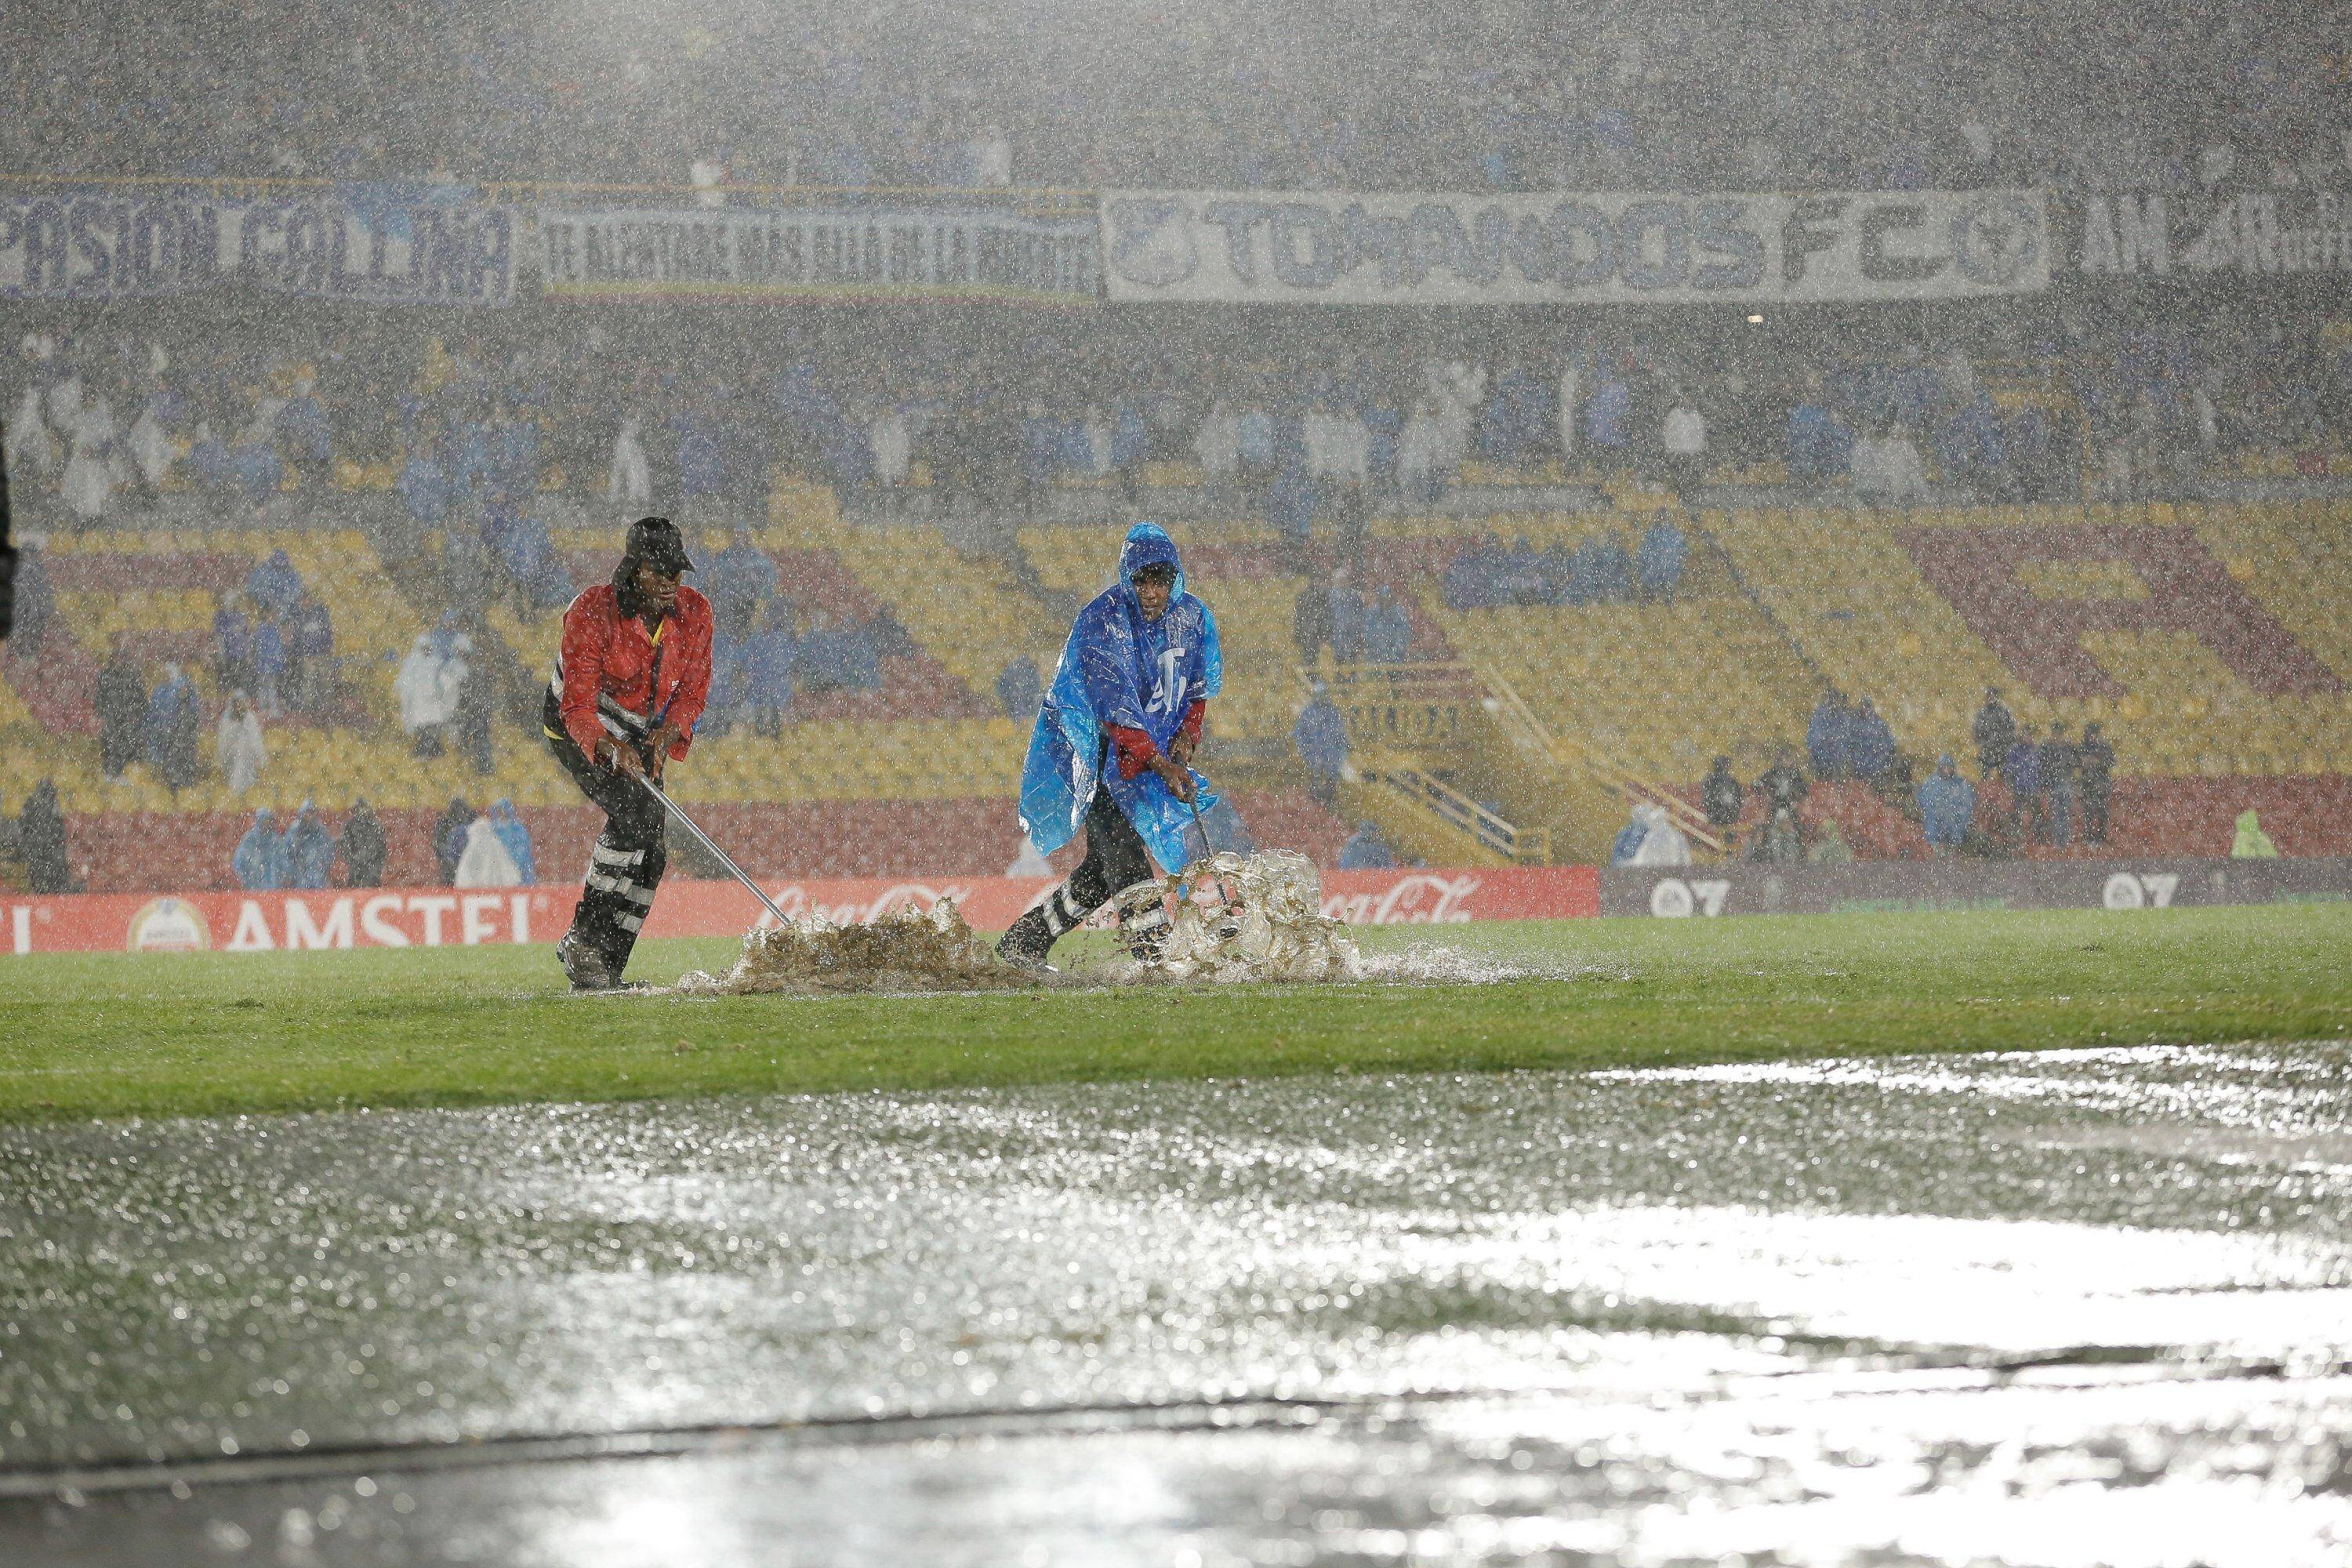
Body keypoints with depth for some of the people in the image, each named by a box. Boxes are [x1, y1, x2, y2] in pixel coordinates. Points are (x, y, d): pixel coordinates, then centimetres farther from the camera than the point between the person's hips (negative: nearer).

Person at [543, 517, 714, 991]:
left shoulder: (694, 613, -12)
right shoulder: (592, 613, -27)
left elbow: (693, 688, -5)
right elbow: (578, 705, -30)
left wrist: (668, 732, -25)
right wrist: (613, 748, -47)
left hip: (641, 735, 6)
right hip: (579, 727, -6)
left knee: (651, 853, -1)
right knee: (637, 810, -28)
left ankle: (606, 967, 9)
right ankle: (585, 937, -22)